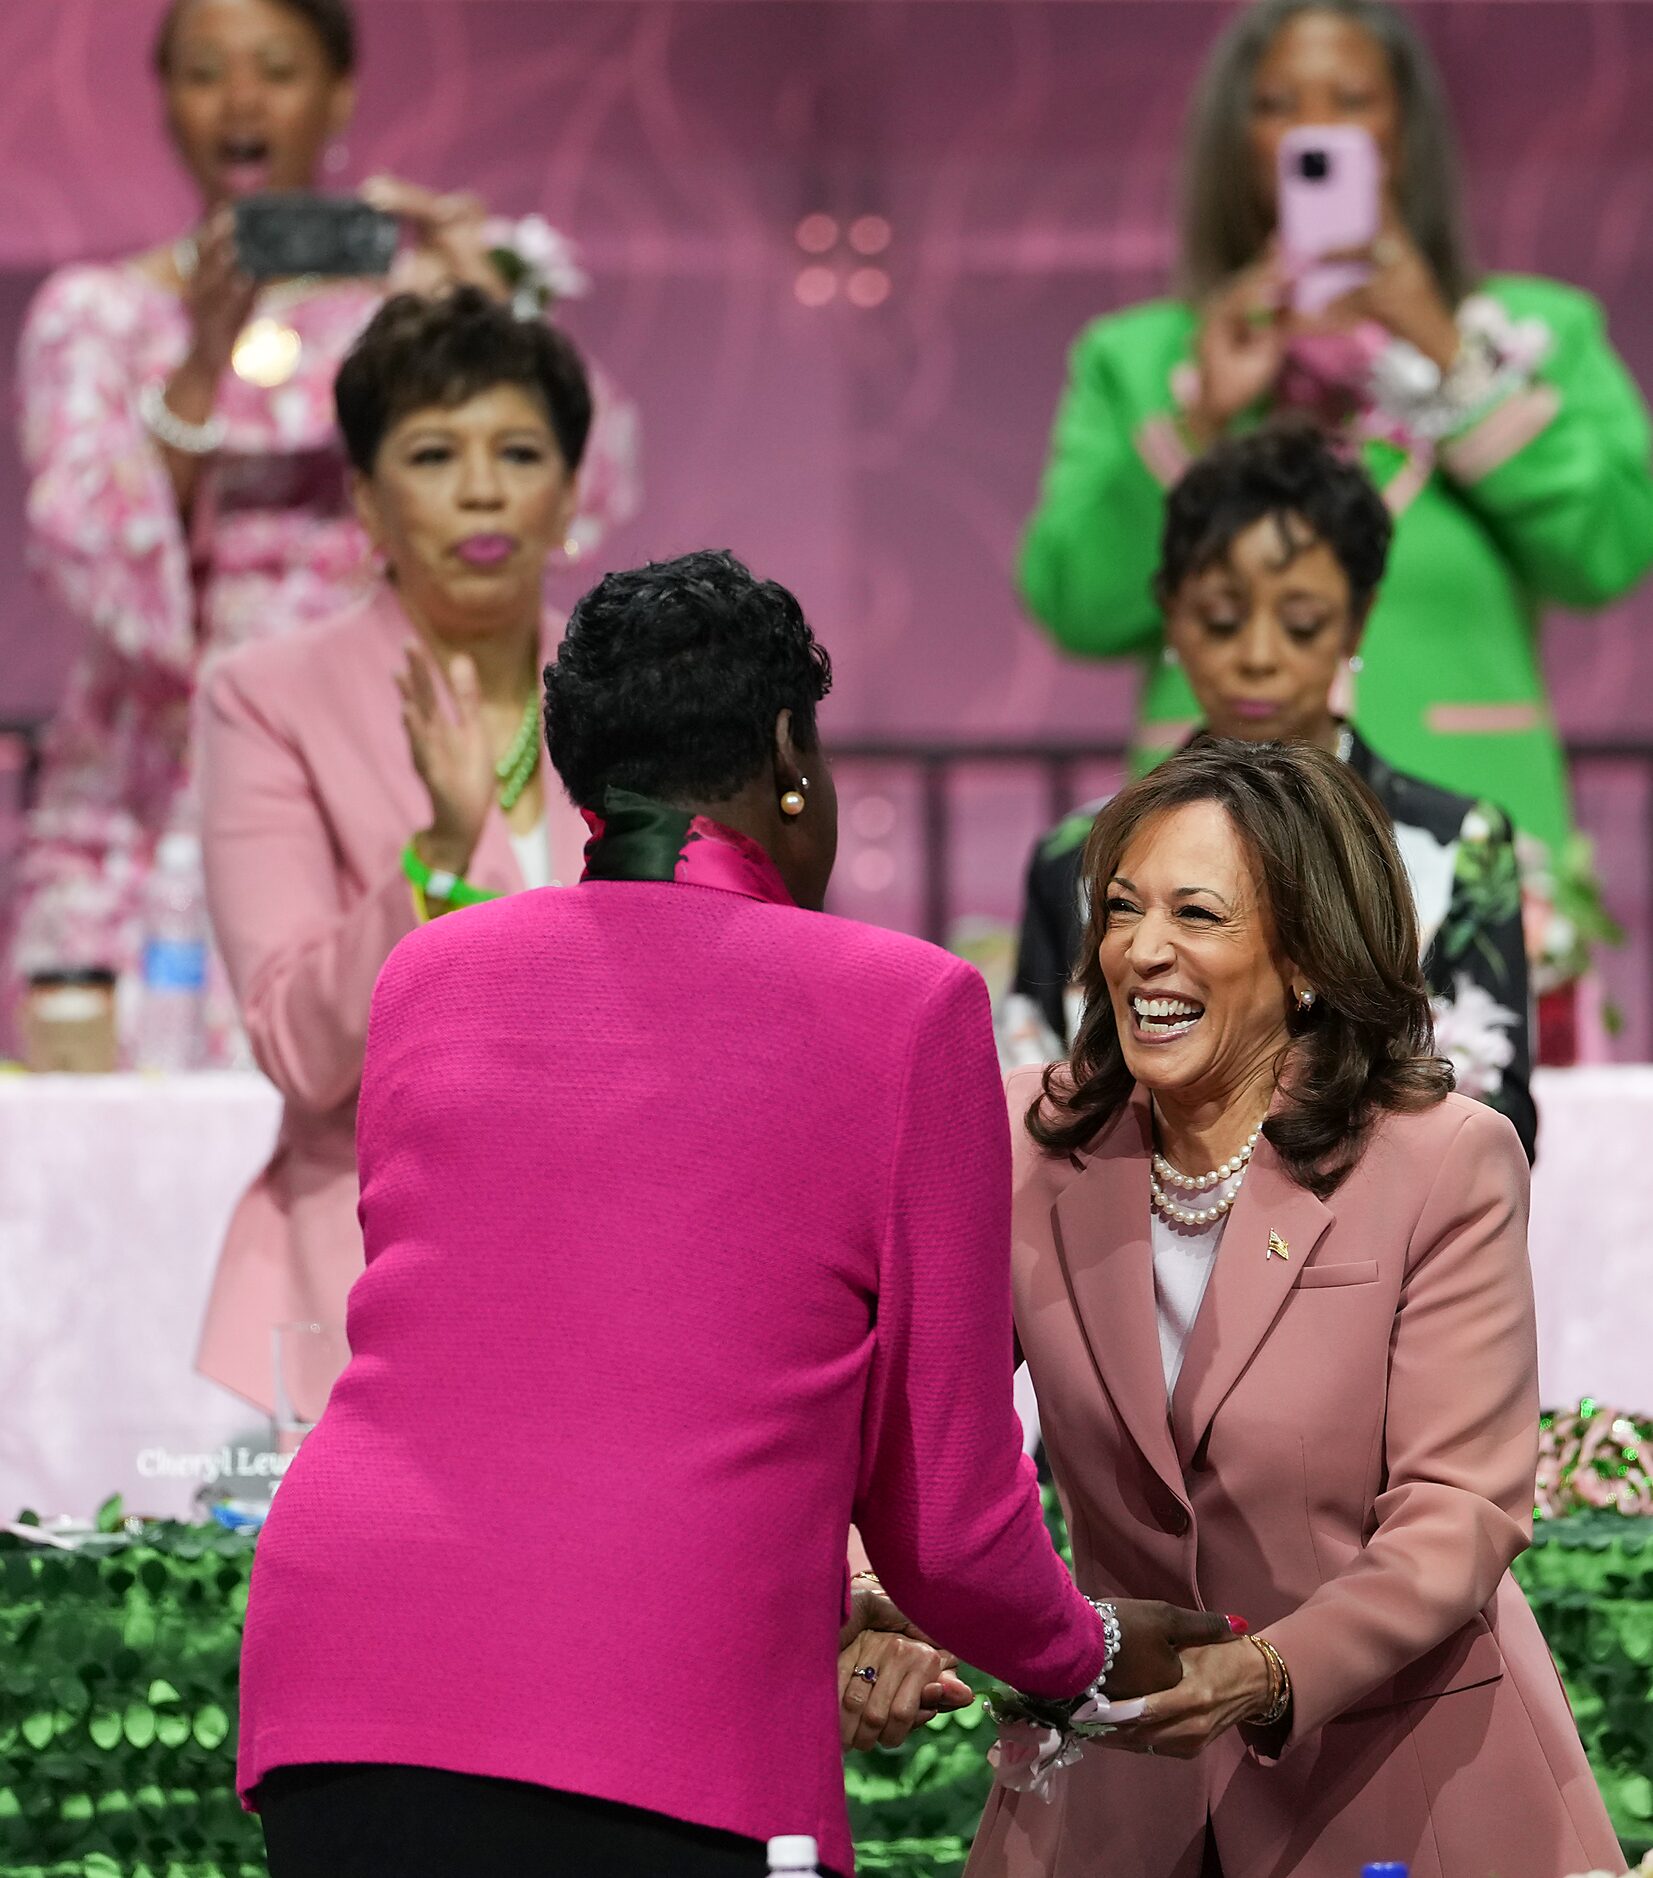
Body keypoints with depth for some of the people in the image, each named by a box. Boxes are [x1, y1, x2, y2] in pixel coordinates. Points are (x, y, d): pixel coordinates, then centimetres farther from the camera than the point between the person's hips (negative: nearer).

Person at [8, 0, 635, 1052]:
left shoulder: (417, 289, 9)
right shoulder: (98, 314, 9)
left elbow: (592, 491, -4)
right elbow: (91, 564, -5)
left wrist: (485, 294, -16)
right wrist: (204, 356, -17)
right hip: (160, 799, 0)